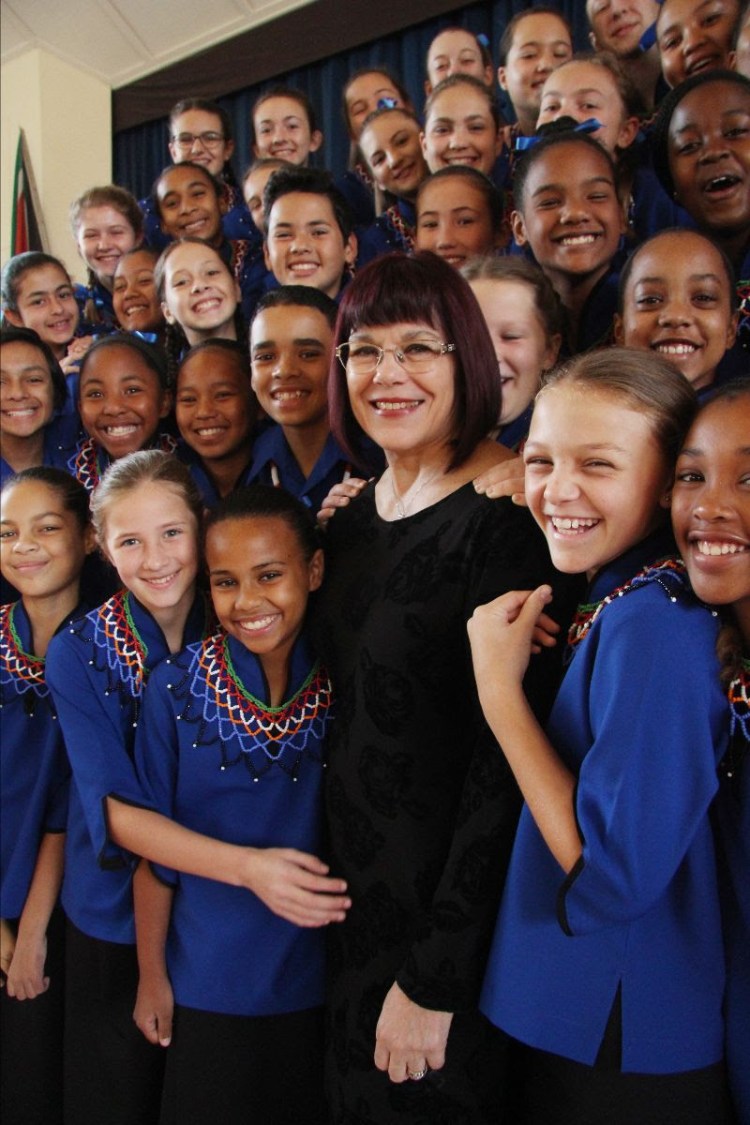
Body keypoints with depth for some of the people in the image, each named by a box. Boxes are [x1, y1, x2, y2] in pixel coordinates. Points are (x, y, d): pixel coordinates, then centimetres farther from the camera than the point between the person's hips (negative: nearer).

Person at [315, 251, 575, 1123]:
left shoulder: (508, 518, -20)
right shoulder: (354, 512, 3)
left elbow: (508, 758, -22)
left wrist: (434, 980, -19)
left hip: (454, 905, -7)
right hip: (357, 886, 7)